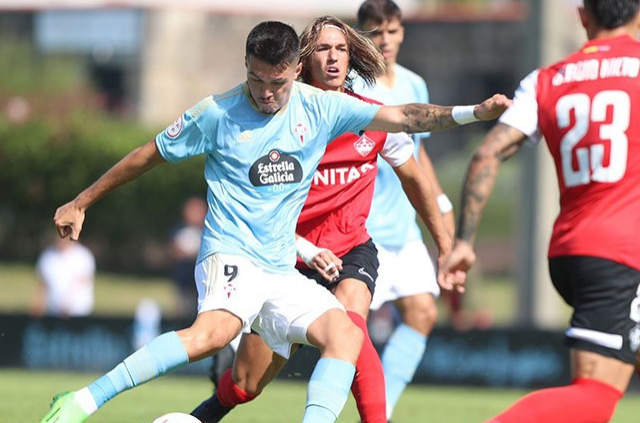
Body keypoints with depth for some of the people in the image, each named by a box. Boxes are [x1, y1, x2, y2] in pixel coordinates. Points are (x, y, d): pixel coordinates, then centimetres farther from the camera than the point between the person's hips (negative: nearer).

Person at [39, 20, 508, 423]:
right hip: (230, 255, -6)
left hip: (281, 271, 6)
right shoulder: (217, 113, -4)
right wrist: (79, 204, 13)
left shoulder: (320, 109, 5)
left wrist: (473, 113, -12)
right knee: (215, 331, -35)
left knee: (346, 334, -17)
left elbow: (401, 118, 2)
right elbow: (147, 156, 7)